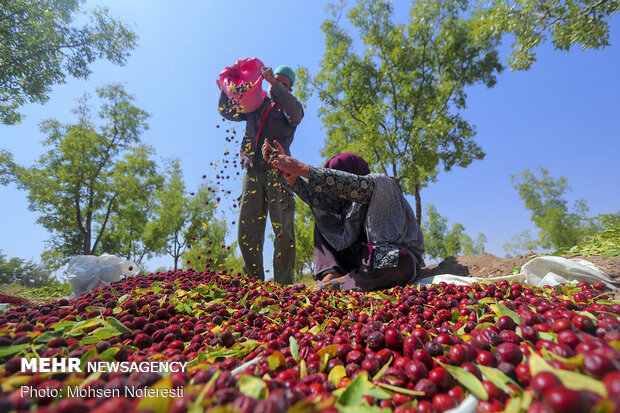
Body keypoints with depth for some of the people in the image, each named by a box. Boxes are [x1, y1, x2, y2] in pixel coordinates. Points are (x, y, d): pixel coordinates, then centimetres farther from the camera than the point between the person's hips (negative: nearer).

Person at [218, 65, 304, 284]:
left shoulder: (290, 107, 15)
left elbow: (295, 115, -10)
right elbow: (227, 111, 32)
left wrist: (274, 83, -11)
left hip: (277, 171, -3)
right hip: (252, 172, 4)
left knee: (283, 231, -12)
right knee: (247, 233, -1)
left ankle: (283, 285, -5)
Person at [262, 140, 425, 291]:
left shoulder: (382, 183, -11)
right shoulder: (347, 200, 8)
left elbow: (350, 183, -31)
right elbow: (314, 196, -5)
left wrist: (301, 168, -30)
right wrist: (288, 170, -11)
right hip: (369, 255, 6)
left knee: (391, 260, -44)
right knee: (323, 219, 6)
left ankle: (342, 282, -19)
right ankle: (334, 274, -11)